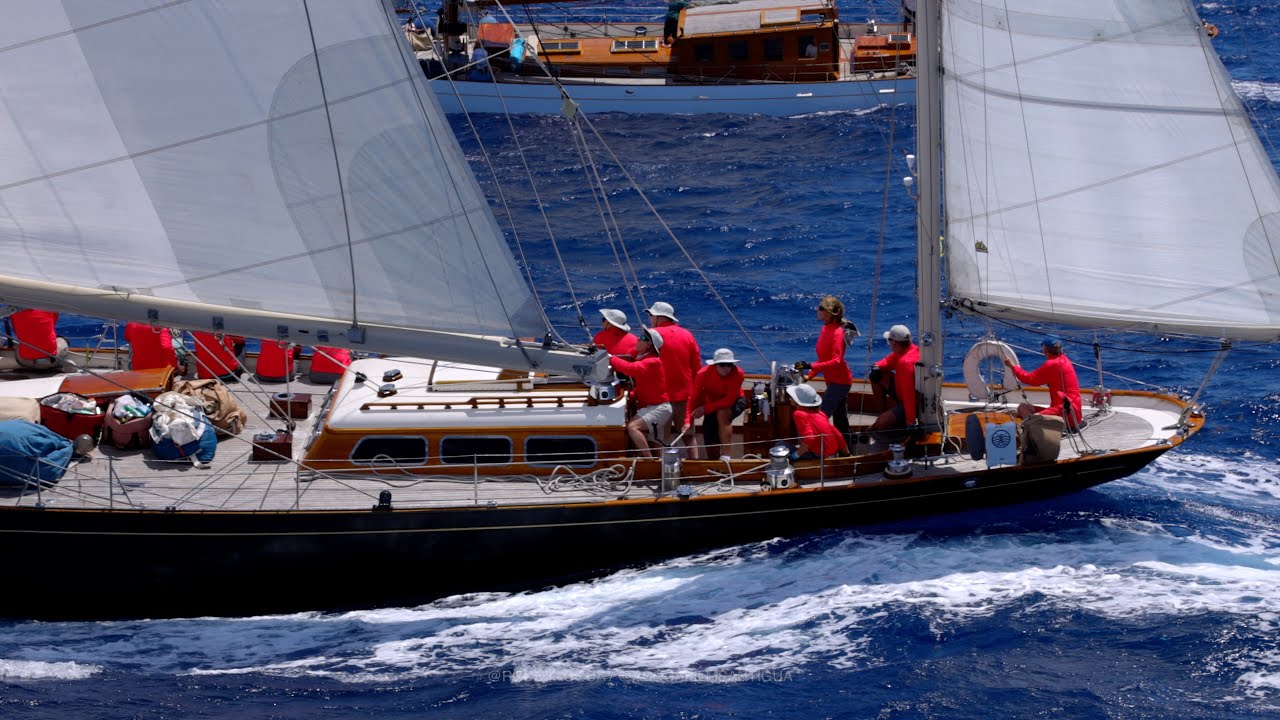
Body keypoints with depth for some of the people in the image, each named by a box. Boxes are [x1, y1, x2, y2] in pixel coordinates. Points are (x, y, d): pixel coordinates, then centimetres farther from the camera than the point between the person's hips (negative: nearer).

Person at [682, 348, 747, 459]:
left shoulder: (737, 373, -32)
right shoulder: (703, 374, -26)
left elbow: (729, 400, -33)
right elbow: (694, 398, -26)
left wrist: (705, 409, -39)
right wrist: (688, 421, -38)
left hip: (734, 402, -3)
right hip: (712, 403, 3)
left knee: (722, 413, -37)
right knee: (710, 445, 3)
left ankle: (725, 455, -33)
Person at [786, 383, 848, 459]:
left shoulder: (799, 414, -14)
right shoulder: (819, 412, 8)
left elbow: (808, 438, -28)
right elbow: (836, 433, 10)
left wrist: (796, 455, -17)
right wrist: (846, 453, 20)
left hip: (819, 455, -8)